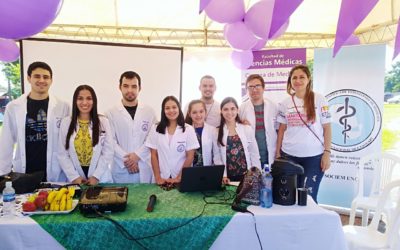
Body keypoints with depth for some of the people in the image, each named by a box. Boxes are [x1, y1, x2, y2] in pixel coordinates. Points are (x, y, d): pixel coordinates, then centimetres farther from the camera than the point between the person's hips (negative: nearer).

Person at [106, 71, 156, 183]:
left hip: (144, 169, 1)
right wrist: (126, 159, -12)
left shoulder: (149, 112, 5)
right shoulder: (111, 113, 1)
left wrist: (138, 155, -12)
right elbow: (111, 142, -3)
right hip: (121, 169, -1)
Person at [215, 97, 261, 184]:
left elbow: (255, 155, 2)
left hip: (246, 176, 0)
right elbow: (217, 158, 0)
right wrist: (223, 176, -10)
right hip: (228, 178, 0)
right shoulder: (216, 132, 0)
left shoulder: (247, 129, 0)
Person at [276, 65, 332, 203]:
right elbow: (282, 129, 9)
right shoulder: (285, 103, 5)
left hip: (314, 156, -2)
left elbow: (327, 128, -2)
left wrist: (327, 152, -7)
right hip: (289, 155, 3)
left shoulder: (319, 99, -2)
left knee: (308, 195, 4)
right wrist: (277, 153, 5)